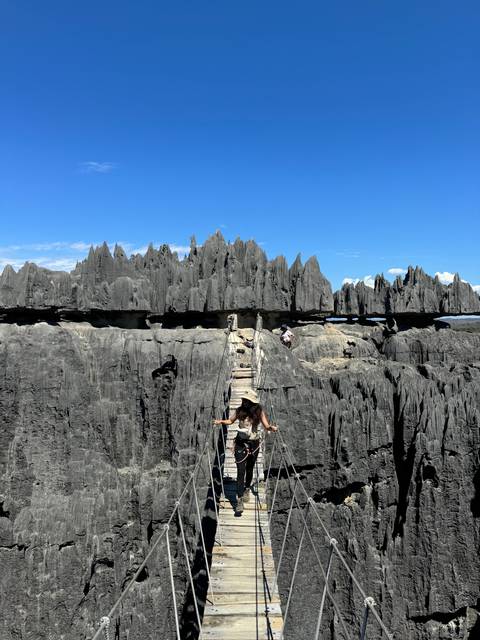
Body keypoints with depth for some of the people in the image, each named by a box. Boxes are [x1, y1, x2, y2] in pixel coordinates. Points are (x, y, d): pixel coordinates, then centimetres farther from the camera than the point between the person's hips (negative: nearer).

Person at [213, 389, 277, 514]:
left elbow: (266, 426, -7)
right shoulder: (240, 410, -5)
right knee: (240, 472, -8)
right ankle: (239, 501, -6)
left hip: (254, 444, 1)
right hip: (241, 443, -1)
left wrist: (271, 427, -28)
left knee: (249, 470, 18)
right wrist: (221, 421, -6)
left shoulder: (259, 411, -8)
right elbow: (231, 421, 11)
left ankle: (247, 489, 45)